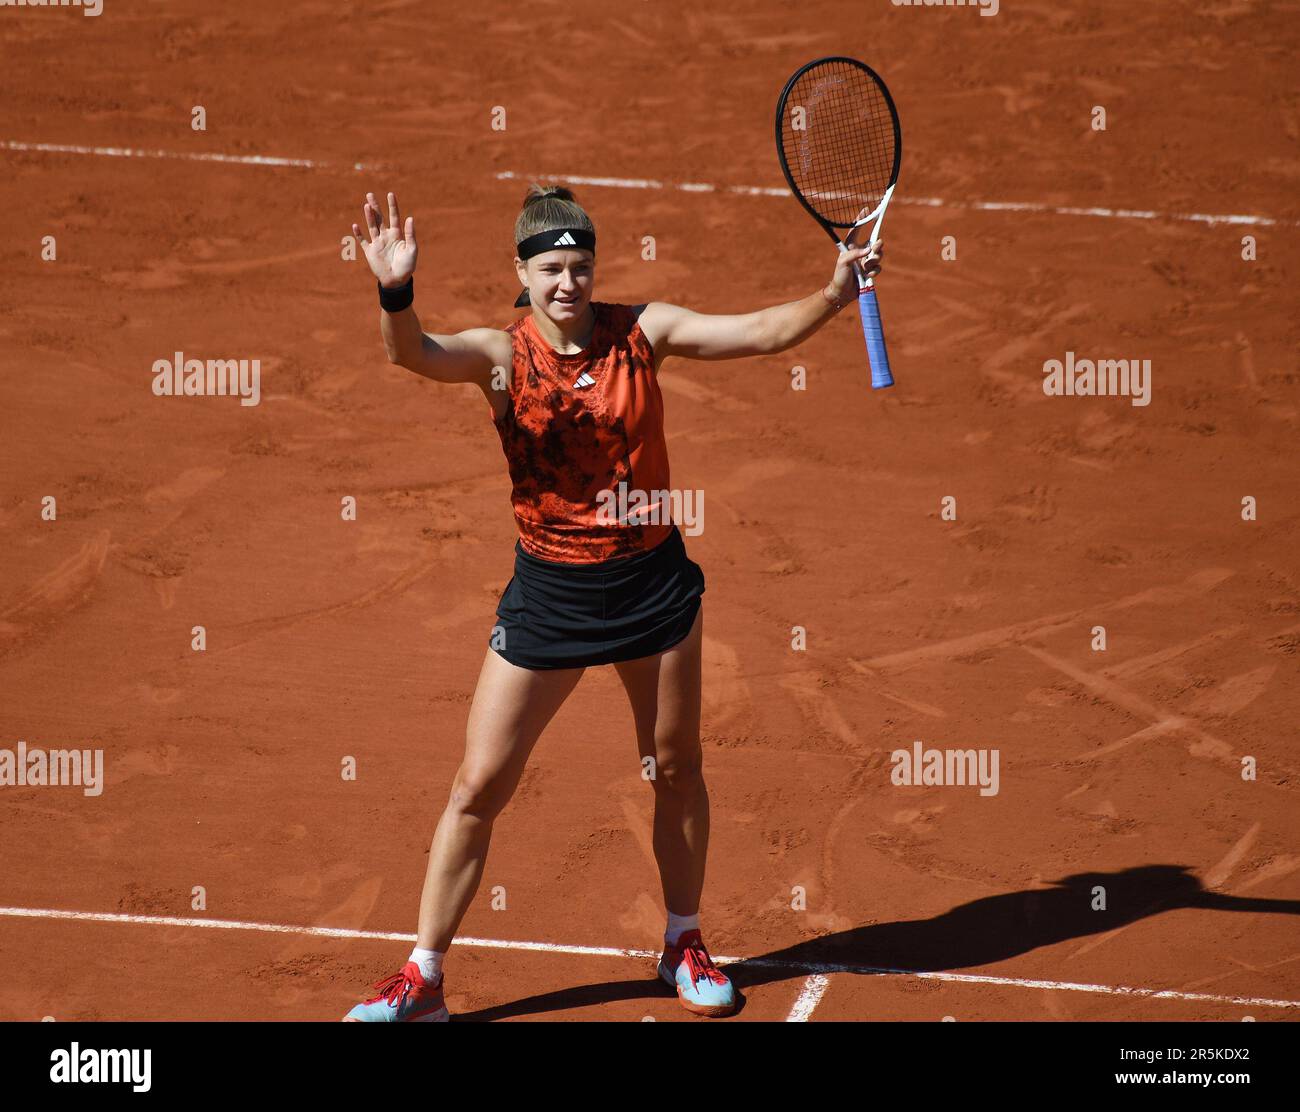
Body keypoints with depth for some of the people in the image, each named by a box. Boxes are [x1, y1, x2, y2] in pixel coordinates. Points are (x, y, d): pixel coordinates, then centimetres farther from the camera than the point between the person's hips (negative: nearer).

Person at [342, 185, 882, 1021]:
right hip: (550, 591, -2)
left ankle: (685, 946, 35)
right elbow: (414, 353, -29)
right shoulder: (501, 354, -10)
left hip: (654, 581, 2)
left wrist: (837, 293, -24)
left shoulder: (643, 331, -5)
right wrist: (396, 293, -50)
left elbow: (764, 331, -7)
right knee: (480, 786, -1)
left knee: (677, 769, 14)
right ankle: (423, 981, 8)